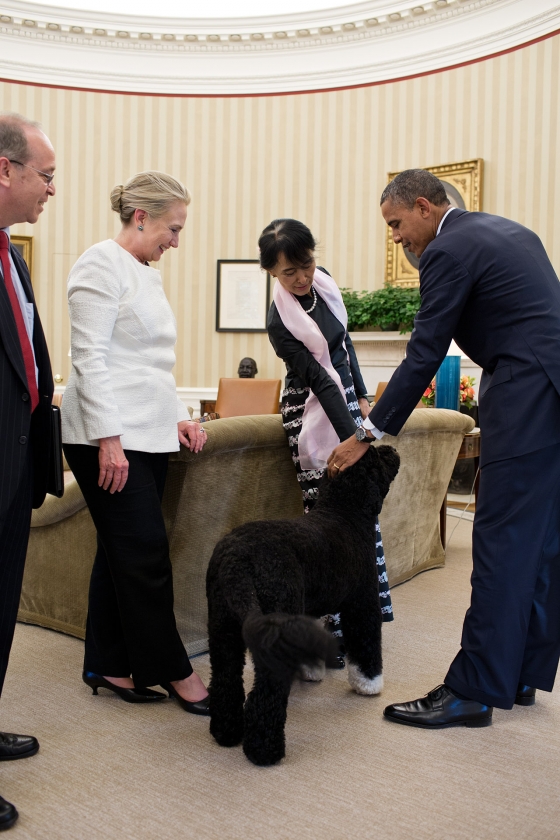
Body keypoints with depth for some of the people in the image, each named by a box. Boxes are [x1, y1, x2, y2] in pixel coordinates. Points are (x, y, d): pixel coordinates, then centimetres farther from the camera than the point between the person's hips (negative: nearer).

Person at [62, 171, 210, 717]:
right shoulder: (102, 264, -8)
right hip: (109, 436, -9)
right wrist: (109, 439, -20)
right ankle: (174, 672, 5)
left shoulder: (146, 273, 19)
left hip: (148, 434, 9)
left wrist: (178, 416, 13)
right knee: (145, 553, -6)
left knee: (122, 551, 10)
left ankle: (108, 667, 19)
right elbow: (91, 359, -15)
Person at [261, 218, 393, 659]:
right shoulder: (281, 322, -21)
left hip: (346, 395, 8)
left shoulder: (323, 281, 0)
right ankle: (333, 626, 1)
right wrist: (353, 439, -26)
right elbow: (319, 381, -24)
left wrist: (362, 398, 13)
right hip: (314, 411, -8)